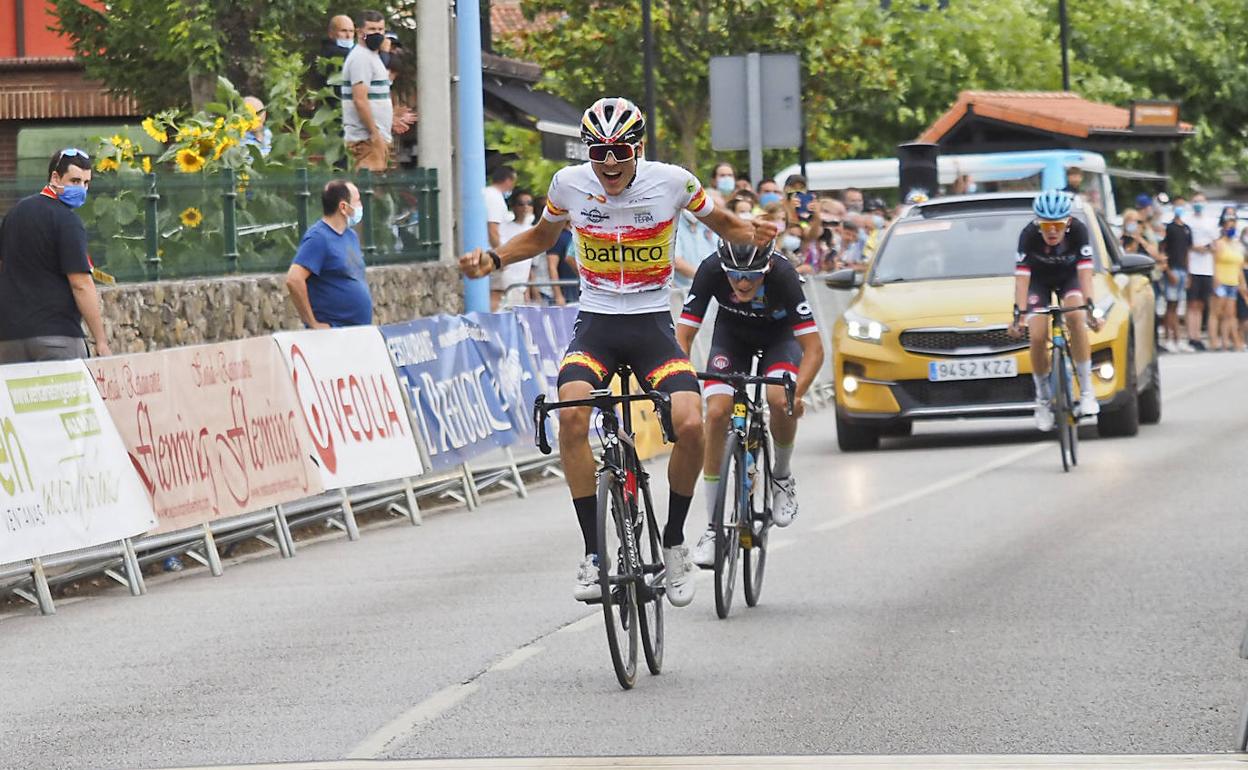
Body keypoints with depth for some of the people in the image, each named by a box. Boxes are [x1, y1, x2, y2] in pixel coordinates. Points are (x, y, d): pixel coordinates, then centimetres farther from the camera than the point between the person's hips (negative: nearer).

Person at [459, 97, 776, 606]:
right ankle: (593, 554, -20)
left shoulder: (671, 182, -9)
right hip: (596, 323, 1)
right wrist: (492, 259, 0)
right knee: (572, 413, -29)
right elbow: (541, 238, 16)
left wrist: (753, 234, -14)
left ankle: (674, 543, 2)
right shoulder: (569, 184, -5)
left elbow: (721, 224, 9)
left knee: (690, 425, -23)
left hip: (653, 325, 0)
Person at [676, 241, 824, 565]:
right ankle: (714, 527, -7)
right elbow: (682, 337, -30)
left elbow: (813, 349, -36)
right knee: (717, 413, -18)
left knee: (780, 398, -30)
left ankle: (782, 475, 2)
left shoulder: (782, 275, -37)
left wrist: (796, 393, -51)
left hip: (778, 334, -2)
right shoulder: (711, 271, -34)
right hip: (732, 332, 2)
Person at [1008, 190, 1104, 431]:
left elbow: (1085, 271, -36)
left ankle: (1086, 391, -21)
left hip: (1068, 277, 0)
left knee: (1076, 318, -29)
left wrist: (1089, 306, -48)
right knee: (1037, 337, -17)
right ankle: (1043, 398, 4)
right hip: (1039, 280, 0)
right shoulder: (1029, 235, -31)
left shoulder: (1078, 231, -31)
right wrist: (1019, 314, -45)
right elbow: (1022, 277, -35)